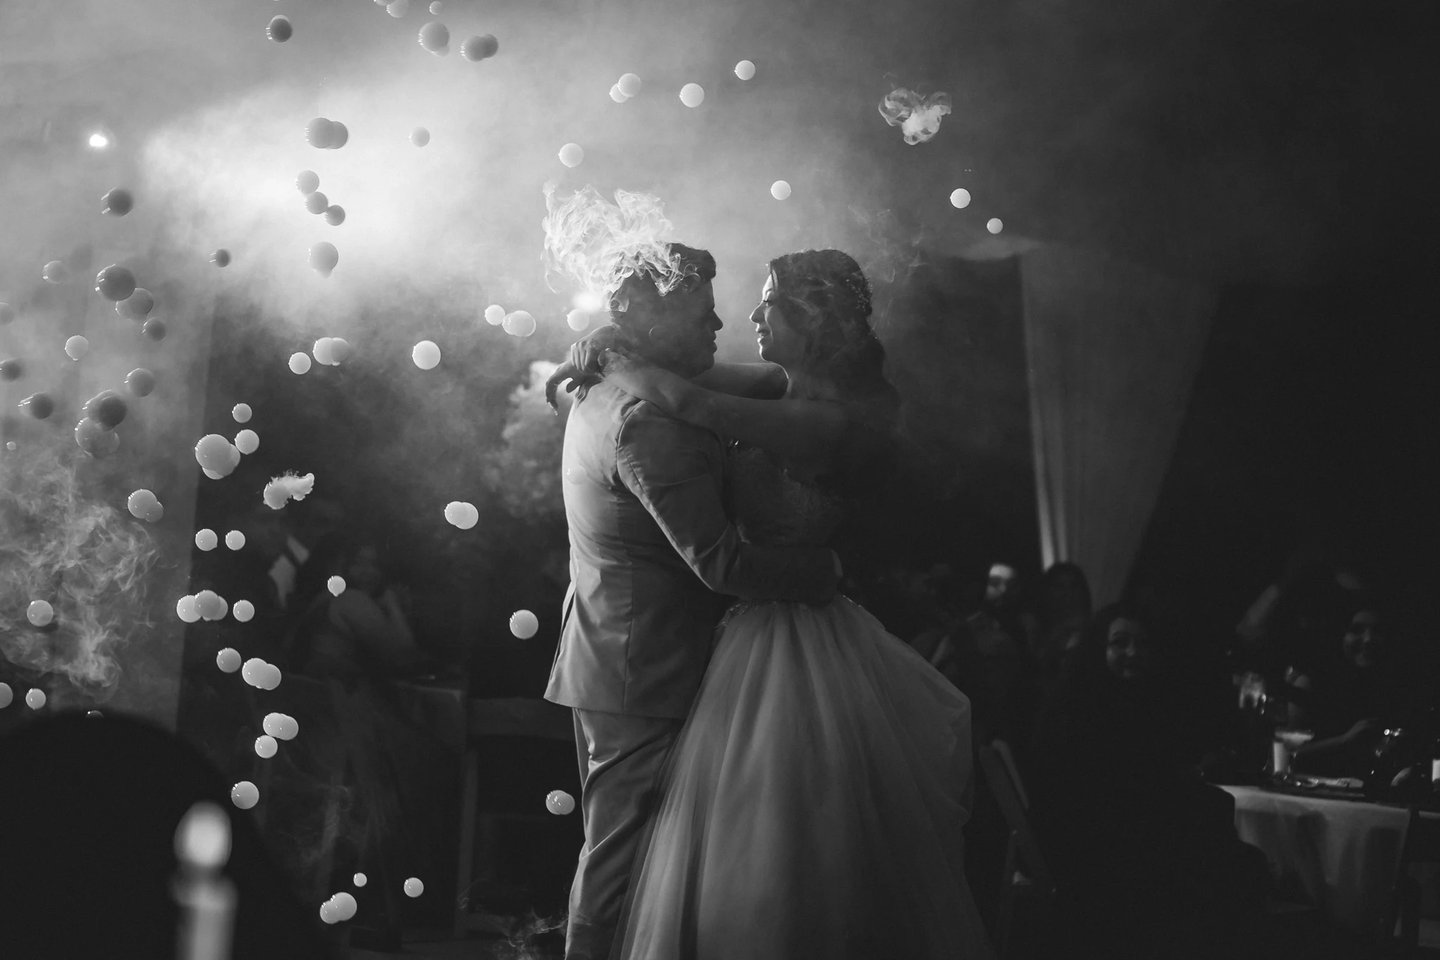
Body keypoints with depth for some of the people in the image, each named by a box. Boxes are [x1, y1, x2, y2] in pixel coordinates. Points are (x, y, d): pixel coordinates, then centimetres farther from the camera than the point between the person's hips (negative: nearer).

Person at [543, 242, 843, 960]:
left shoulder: (600, 397, 11)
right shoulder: (648, 422, -22)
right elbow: (722, 563, -25)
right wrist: (829, 568, -15)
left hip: (604, 661, 11)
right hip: (646, 676, -11)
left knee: (610, 845, 17)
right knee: (621, 855, -4)